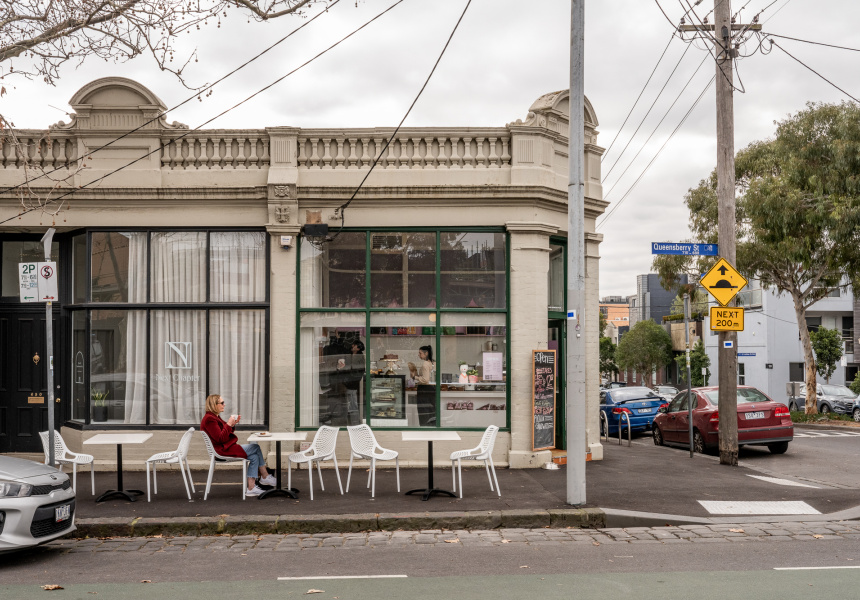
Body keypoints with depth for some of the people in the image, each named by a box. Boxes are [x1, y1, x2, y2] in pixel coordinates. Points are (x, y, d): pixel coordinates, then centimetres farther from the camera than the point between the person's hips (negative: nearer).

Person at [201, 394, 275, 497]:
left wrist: (233, 424, 5)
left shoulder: (215, 417, 18)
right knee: (256, 447, -10)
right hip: (222, 450, -11)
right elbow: (220, 438, -22)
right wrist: (229, 425, -21)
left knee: (254, 456, -1)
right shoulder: (209, 419, -15)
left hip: (227, 447, 11)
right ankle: (265, 477, 0)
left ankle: (251, 488, -3)